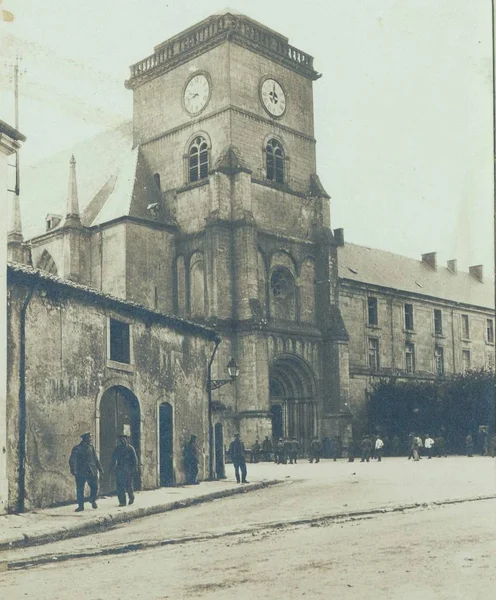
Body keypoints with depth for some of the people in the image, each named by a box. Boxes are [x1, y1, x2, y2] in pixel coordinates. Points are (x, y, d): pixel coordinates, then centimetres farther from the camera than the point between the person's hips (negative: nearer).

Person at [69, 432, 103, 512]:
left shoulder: (91, 447, 8)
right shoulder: (77, 449, -4)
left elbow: (95, 459, 17)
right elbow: (72, 460, -6)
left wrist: (99, 468, 16)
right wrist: (72, 469, -18)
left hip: (91, 472, 3)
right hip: (80, 473, -3)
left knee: (95, 487, 1)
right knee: (80, 490, -1)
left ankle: (93, 501, 25)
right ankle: (81, 505, 8)